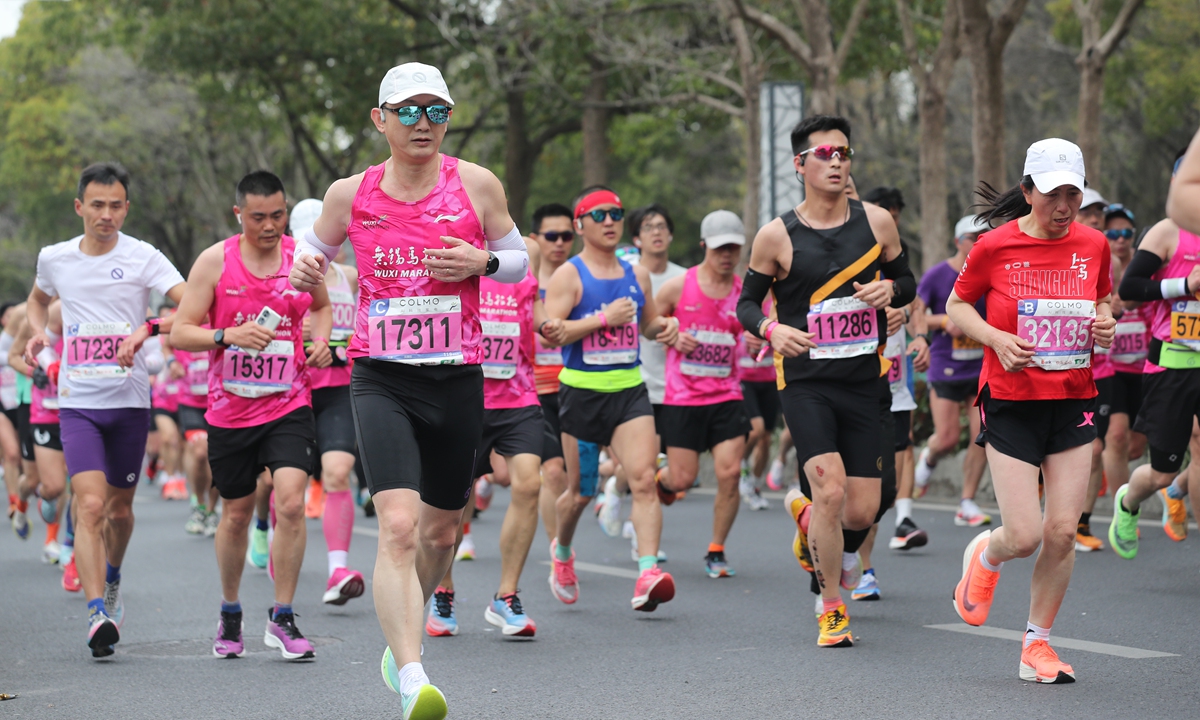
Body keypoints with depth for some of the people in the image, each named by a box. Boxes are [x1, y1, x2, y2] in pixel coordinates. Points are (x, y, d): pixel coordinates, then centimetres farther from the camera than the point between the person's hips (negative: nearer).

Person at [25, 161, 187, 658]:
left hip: (130, 400, 0)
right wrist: (38, 333, 9)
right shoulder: (54, 259, 5)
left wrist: (147, 328, -30)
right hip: (77, 402, 0)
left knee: (120, 509, 13)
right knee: (91, 505, -17)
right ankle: (98, 614, -22)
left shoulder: (142, 258, -5)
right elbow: (38, 299, 29)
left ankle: (111, 580, 43)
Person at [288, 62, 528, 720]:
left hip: (457, 382, 2)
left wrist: (483, 261, -10)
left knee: (439, 531, 15)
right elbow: (313, 249, 19)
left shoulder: (476, 185, 1)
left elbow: (520, 260, 12)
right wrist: (303, 269, -5)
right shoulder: (350, 194, 2)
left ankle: (398, 645, 42)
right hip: (381, 381, -2)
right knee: (398, 525, -21)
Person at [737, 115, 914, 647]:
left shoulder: (876, 222, 4)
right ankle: (832, 609, 2)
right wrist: (771, 330, -17)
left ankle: (805, 514, 37)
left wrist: (890, 289, -8)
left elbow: (907, 281, 16)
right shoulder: (777, 236, -4)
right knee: (831, 492, -19)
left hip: (866, 382, 3)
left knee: (862, 512, -1)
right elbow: (746, 303, 5)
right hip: (806, 381, -3)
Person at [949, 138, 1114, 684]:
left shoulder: (1093, 245, 3)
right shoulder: (995, 247, -7)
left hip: (1074, 403, 3)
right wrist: (996, 338, -13)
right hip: (1011, 403, -3)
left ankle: (1036, 643, 15)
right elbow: (956, 306, 5)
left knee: (1062, 533, -2)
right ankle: (985, 555, 29)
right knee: (1024, 536, -9)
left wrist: (1105, 323, -3)